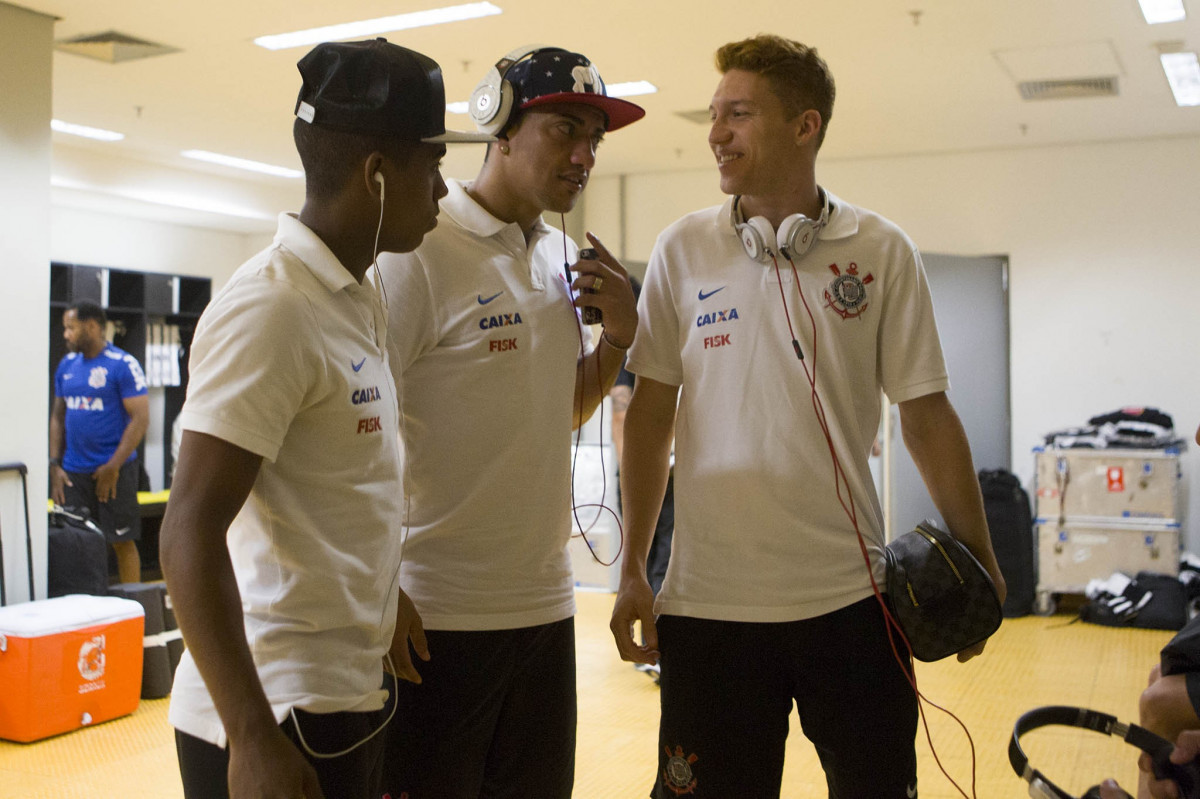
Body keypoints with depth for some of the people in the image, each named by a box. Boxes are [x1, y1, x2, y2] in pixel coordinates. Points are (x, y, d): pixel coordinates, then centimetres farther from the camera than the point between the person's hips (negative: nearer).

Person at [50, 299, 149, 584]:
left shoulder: (123, 365, -7)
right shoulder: (67, 365, 12)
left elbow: (140, 419, -12)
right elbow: (58, 416, 16)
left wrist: (113, 467, -15)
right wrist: (55, 464, 6)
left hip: (115, 471, -5)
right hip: (73, 473, 6)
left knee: (122, 542, 1)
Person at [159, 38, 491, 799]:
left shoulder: (359, 299, 9)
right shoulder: (271, 308, -18)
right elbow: (191, 535, -21)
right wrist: (252, 737, -23)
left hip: (348, 695, 8)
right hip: (279, 715, -8)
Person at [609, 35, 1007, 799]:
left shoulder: (883, 252, -1)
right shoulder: (682, 250, 2)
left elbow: (926, 415, 3)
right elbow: (651, 412, 5)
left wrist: (980, 564, 3)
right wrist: (633, 569, 4)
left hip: (850, 595, 0)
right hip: (708, 600, 1)